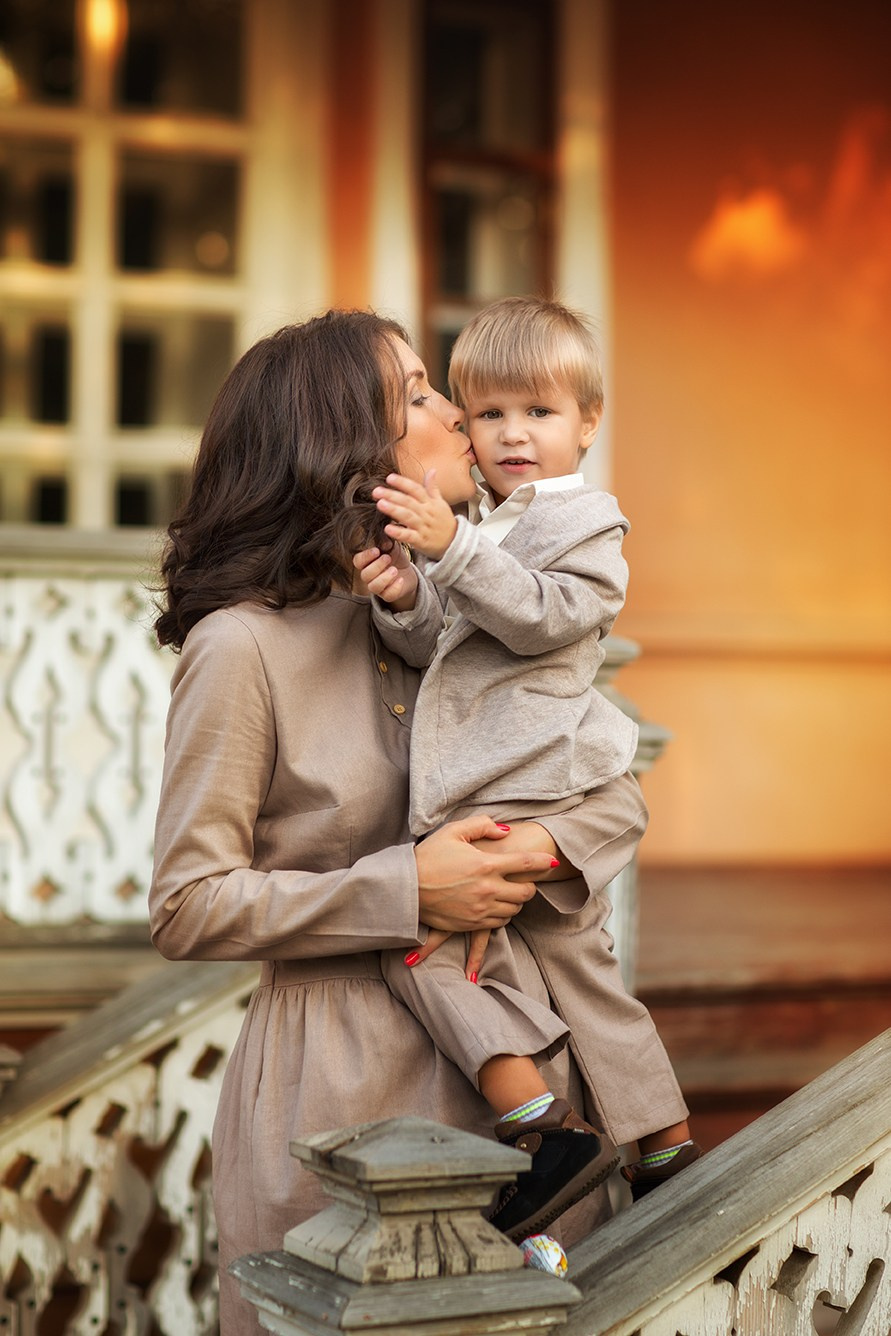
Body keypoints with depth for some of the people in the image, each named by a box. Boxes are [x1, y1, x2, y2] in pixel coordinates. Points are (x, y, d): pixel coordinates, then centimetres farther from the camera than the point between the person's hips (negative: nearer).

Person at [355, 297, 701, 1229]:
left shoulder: (586, 525, -3)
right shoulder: (474, 526, 19)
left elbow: (538, 617, -20)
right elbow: (434, 646, 12)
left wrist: (450, 547, -29)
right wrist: (402, 601, -9)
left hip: (534, 792, -9)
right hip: (484, 793, 9)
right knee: (574, 959, 15)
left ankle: (524, 1104, -18)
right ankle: (665, 1142, 25)